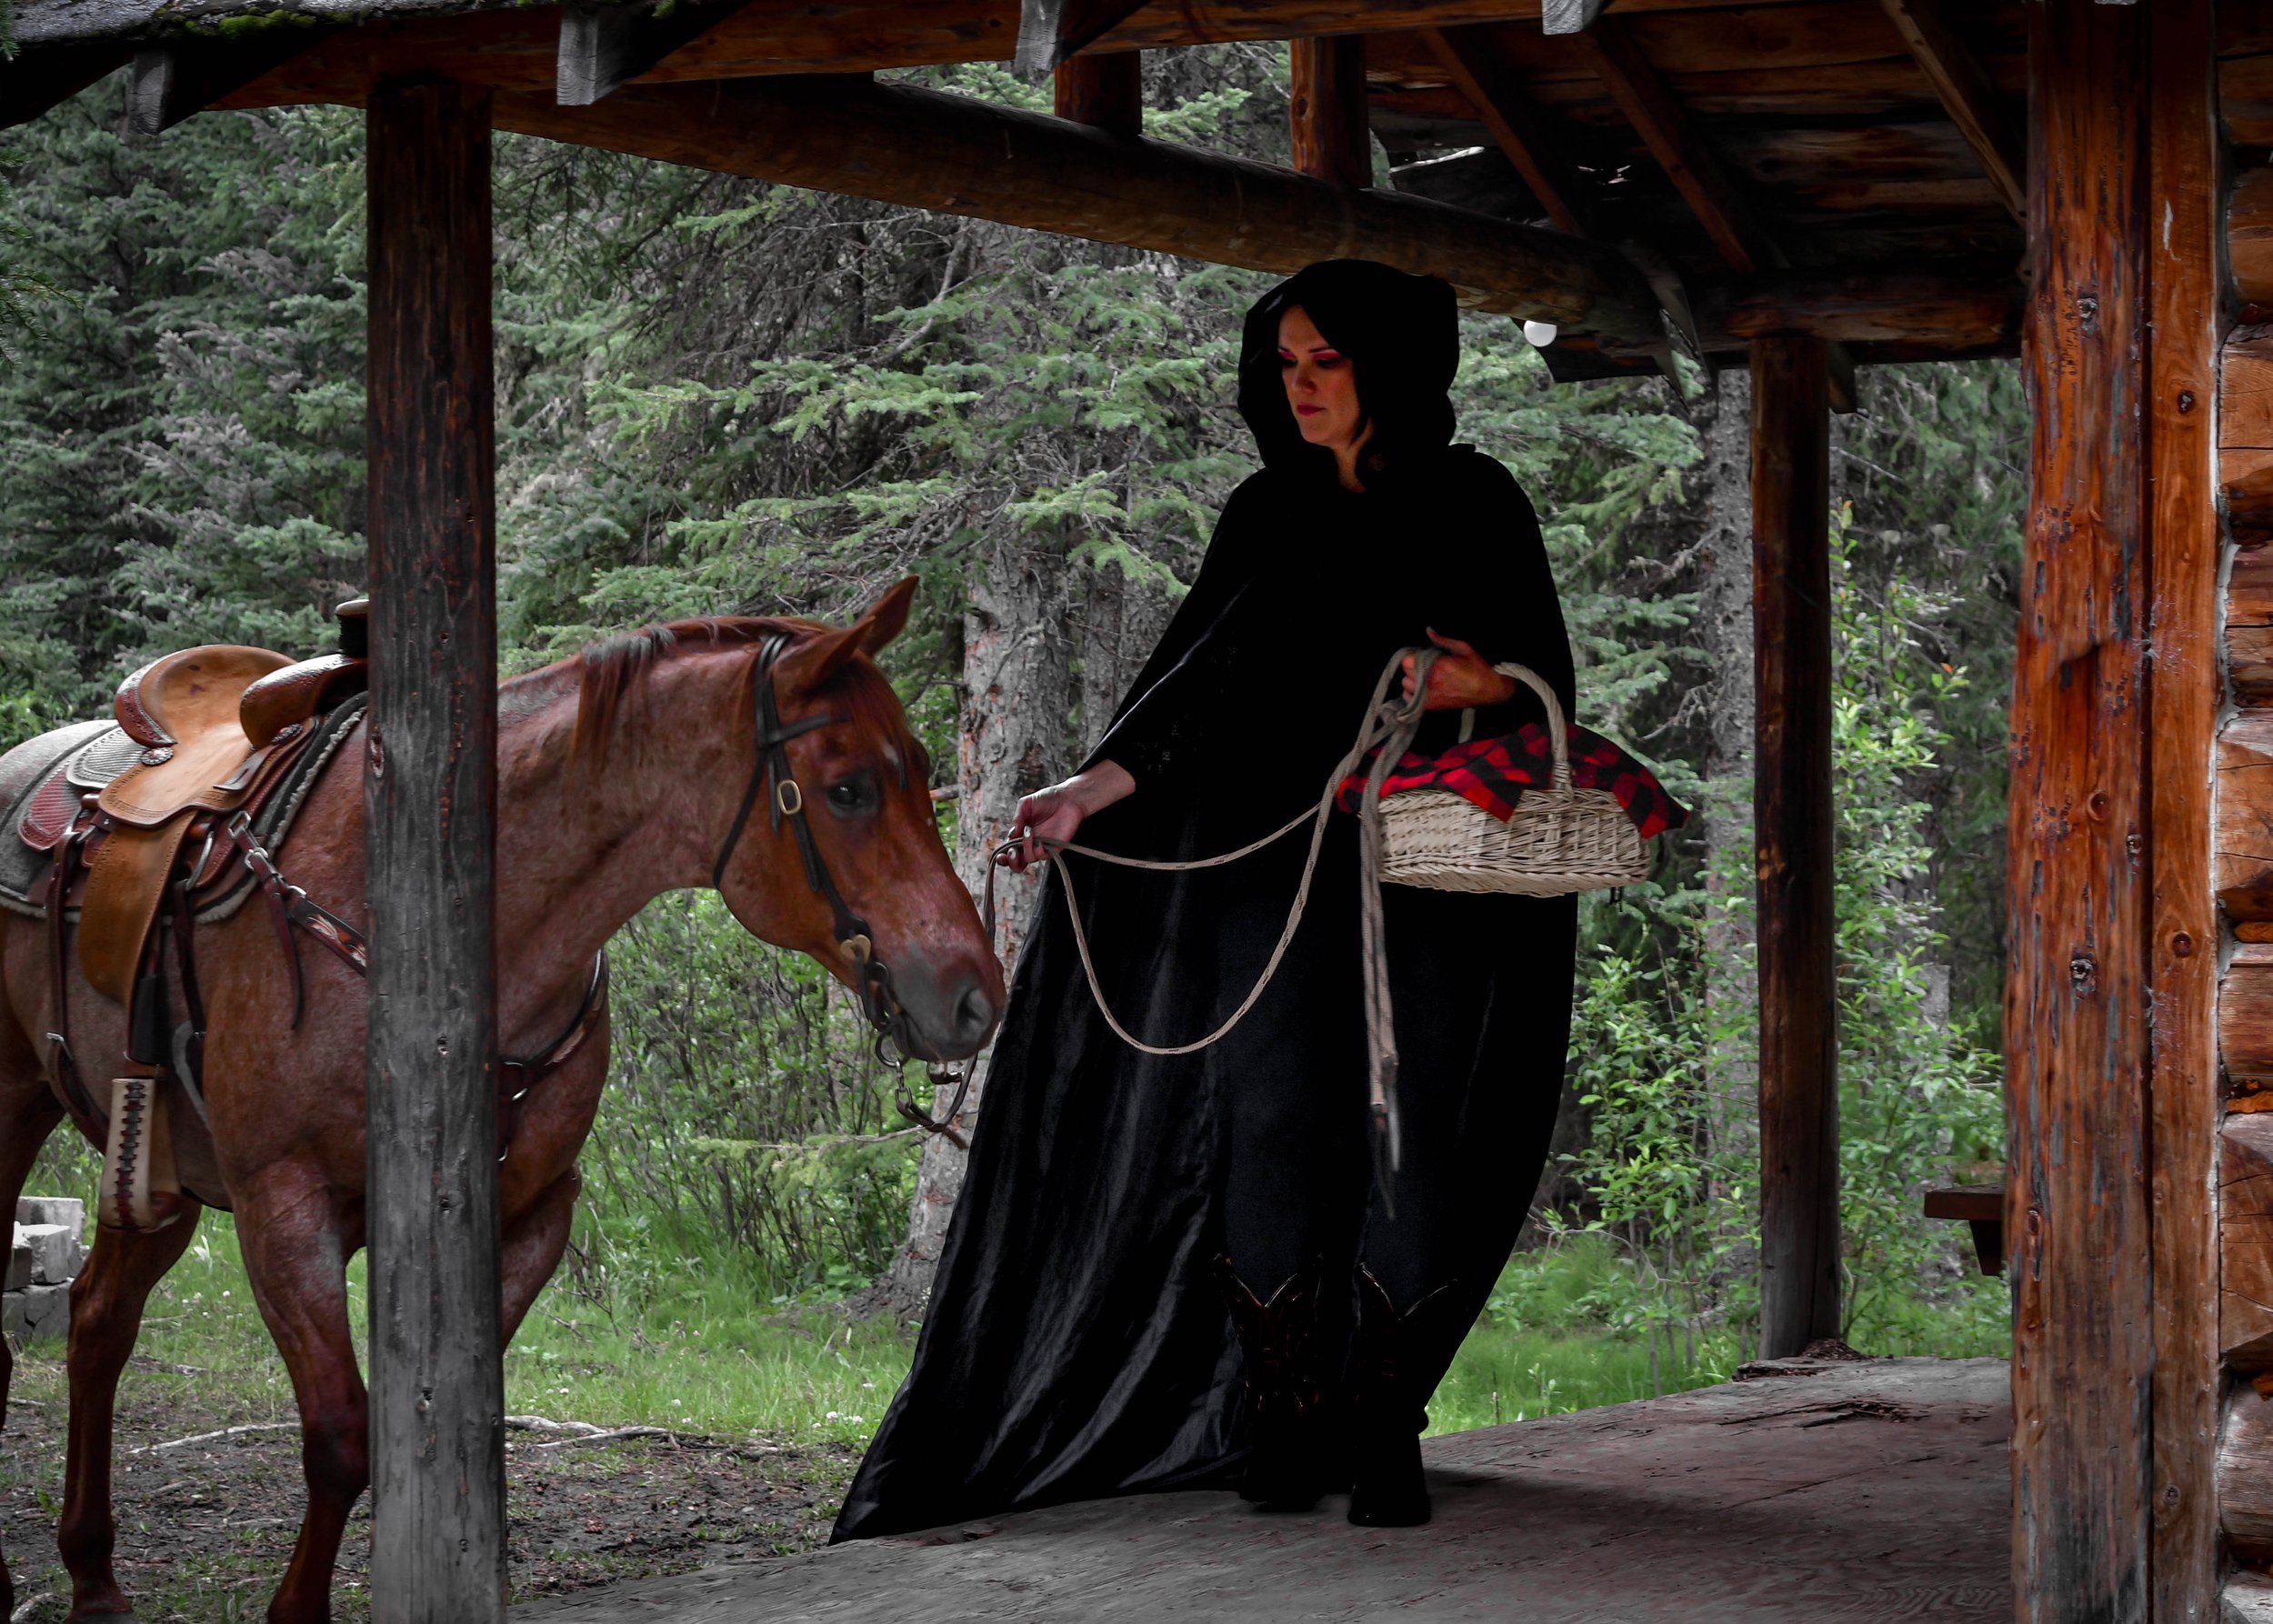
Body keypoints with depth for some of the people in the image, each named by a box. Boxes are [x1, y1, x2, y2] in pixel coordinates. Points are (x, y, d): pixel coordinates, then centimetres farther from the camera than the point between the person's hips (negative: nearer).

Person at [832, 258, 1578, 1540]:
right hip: (1274, 856, 2)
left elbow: (1543, 673, 6)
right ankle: (1285, 1422, -3)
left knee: (1409, 1136, -7)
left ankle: (1385, 1425, -3)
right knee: (1274, 1119, -7)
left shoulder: (1475, 505, 6)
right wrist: (1099, 785, -4)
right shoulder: (1267, 515, 12)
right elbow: (1196, 678, 9)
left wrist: (1472, 683, -16)